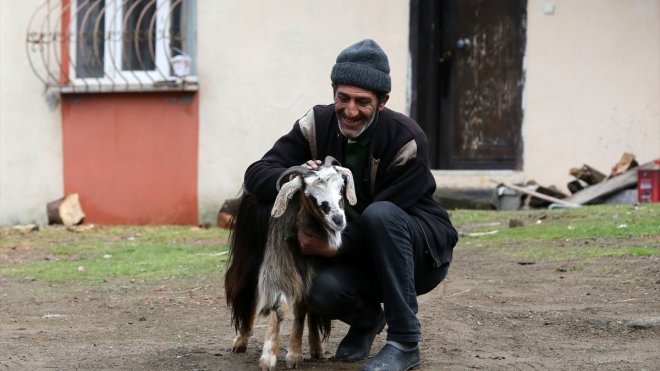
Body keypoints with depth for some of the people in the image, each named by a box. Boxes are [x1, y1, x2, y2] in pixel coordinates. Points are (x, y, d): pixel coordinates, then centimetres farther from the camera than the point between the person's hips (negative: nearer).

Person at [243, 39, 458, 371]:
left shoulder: (407, 141, -22)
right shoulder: (317, 125, -9)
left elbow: (382, 219, -24)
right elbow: (256, 175, -14)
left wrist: (335, 246, -41)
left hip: (421, 249, -3)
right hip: (356, 250, 3)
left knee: (379, 214, -35)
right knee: (323, 292, -30)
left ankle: (405, 342, -24)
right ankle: (366, 317, 9)